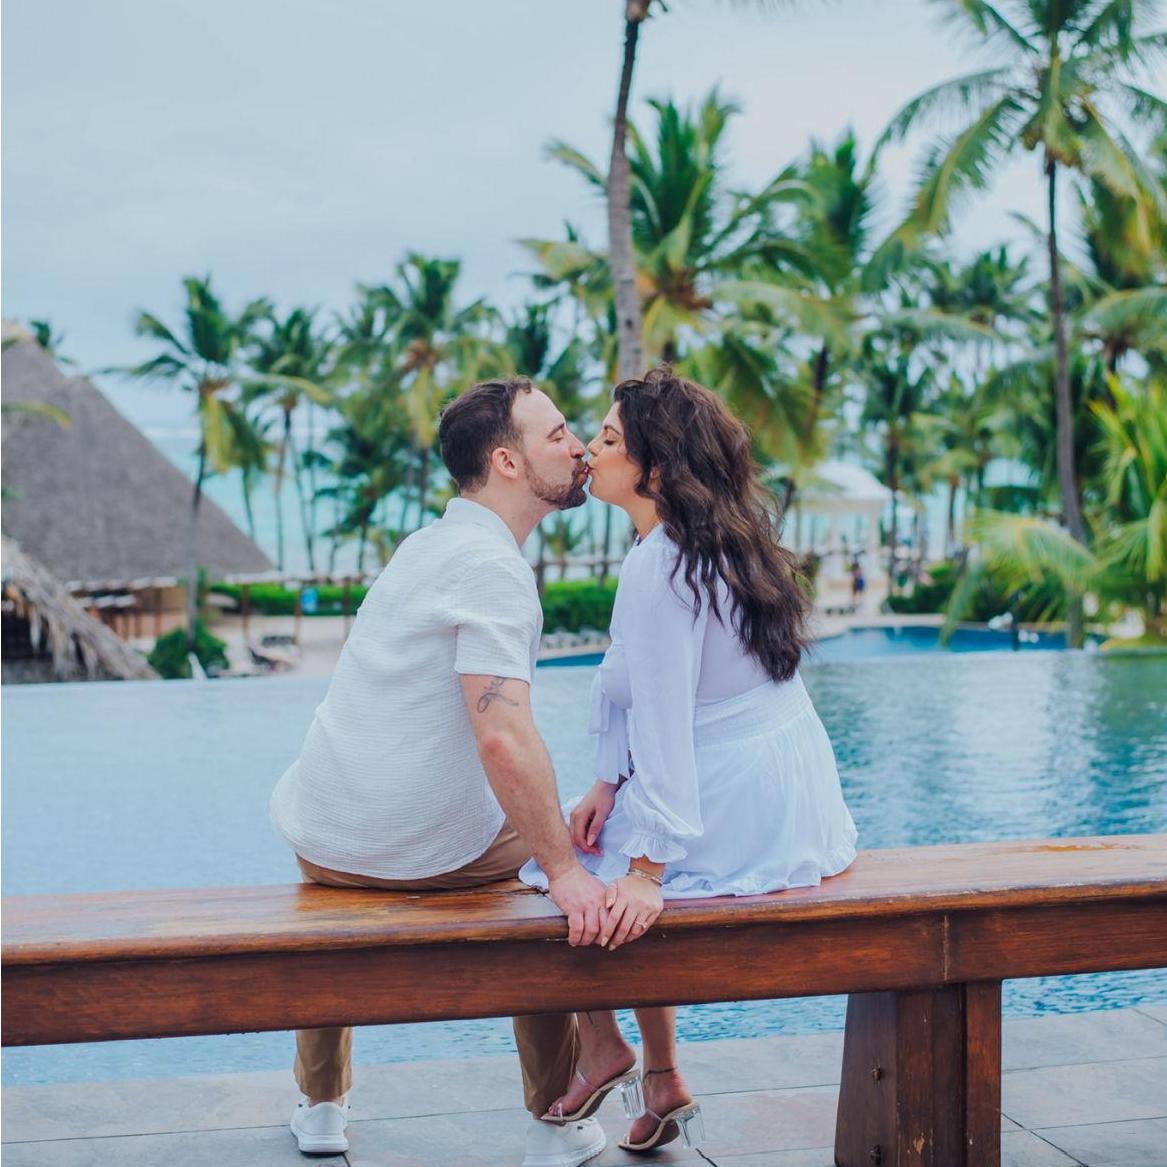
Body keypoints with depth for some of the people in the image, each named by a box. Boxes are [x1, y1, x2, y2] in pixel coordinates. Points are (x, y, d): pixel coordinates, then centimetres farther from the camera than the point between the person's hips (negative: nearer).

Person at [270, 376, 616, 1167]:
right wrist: (564, 869, -22)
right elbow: (503, 737, -28)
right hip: (436, 852, -6)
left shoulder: (429, 543, 12)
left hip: (326, 842, 7)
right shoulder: (493, 567, -16)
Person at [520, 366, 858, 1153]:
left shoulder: (660, 566, -20)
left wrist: (645, 869, -25)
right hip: (796, 807, 10)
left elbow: (664, 721, -24)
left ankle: (600, 1045, 24)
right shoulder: (720, 544, 10)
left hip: (734, 817, -10)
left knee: (548, 860, 8)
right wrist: (610, 783, 7)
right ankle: (663, 1085, 32)